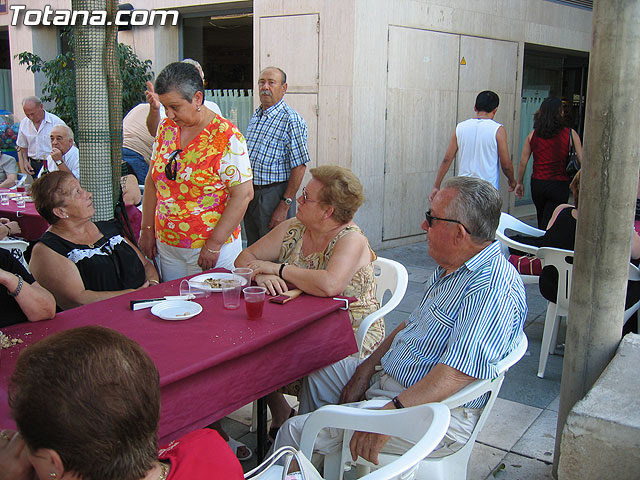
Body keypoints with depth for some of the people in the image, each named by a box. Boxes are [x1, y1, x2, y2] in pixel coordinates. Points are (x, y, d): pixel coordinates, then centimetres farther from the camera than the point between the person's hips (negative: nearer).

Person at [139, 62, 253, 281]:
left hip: (212, 247, -5)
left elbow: (243, 194, -17)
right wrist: (147, 229, 9)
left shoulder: (226, 136, -13)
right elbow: (153, 181, 14)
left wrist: (214, 244, -18)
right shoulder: (166, 128, 5)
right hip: (167, 245, 5)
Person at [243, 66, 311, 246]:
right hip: (249, 193, 7)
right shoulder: (255, 116, 12)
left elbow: (299, 166, -17)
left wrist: (284, 206, -20)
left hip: (274, 195, -7)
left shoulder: (291, 120, -12)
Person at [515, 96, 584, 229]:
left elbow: (523, 161, 3)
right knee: (547, 225, 0)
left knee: (541, 221, 21)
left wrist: (520, 183, 13)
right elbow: (582, 160, -6)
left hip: (537, 184, 3)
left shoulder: (533, 134, 1)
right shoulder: (570, 134, -6)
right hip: (559, 185, -3)